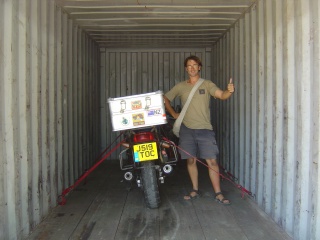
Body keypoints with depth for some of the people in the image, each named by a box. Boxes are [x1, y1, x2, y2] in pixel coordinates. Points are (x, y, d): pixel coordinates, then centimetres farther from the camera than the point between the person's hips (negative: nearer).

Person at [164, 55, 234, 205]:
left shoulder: (207, 84, 4)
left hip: (205, 129, -2)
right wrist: (174, 114, 8)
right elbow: (165, 99, 17)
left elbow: (221, 95, -11)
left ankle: (218, 193, 4)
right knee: (191, 160, 9)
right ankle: (195, 190, 23)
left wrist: (229, 91, -33)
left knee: (212, 161, -5)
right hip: (187, 129, 2)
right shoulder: (180, 86, 9)